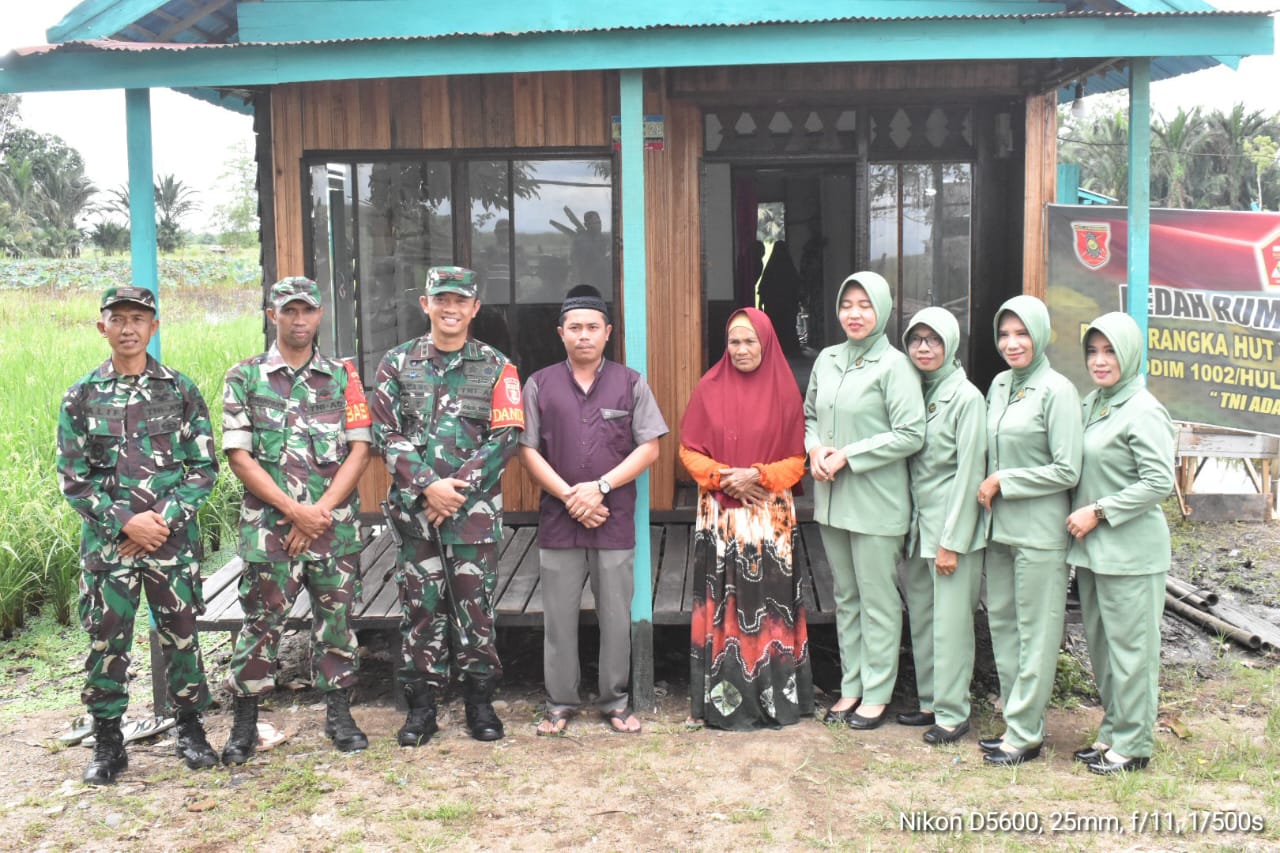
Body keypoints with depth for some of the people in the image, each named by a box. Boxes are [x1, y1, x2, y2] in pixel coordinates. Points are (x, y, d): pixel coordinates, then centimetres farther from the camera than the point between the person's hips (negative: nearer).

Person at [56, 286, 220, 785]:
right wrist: (125, 522, -11)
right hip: (107, 540, 1)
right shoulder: (81, 397, 3)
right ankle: (108, 744, 19)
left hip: (173, 538, 0)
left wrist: (164, 518, -11)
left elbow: (205, 468, 1)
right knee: (106, 641, 4)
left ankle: (191, 732, 22)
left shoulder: (181, 391, 2)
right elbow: (72, 478, 1)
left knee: (181, 635, 7)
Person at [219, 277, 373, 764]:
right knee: (261, 621, 1)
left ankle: (339, 714, 21)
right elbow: (238, 455, -3)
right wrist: (293, 510, -11)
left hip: (334, 522, 2)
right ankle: (244, 724, 13)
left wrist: (320, 511, -9)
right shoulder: (245, 377, 4)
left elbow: (359, 450, 2)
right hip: (269, 524, -2)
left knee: (336, 618, 9)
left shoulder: (343, 376, 8)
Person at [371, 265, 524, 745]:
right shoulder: (397, 364, 6)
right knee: (421, 607, 6)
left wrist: (457, 488, -12)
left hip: (476, 510, -1)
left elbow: (505, 437, -3)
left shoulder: (496, 367, 4)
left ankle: (480, 704, 18)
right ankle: (421, 707, 17)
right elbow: (386, 434, 0)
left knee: (476, 607, 4)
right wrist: (427, 487, -12)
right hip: (415, 509, 1)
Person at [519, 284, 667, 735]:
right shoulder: (539, 385, 5)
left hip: (615, 522, 0)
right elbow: (528, 450, 2)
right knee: (559, 618, 7)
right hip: (558, 521, 0)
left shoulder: (631, 383, 4)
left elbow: (649, 448, 0)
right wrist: (569, 496, -9)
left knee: (616, 617, 6)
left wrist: (600, 487, -11)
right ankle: (559, 703, 19)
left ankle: (615, 701, 20)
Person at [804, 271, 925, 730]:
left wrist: (847, 457, -16)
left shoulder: (893, 365, -10)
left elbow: (910, 434, -16)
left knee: (877, 600, 3)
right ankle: (851, 686, 26)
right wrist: (815, 449, -2)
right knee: (845, 596, 15)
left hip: (876, 501, -6)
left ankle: (876, 693, 15)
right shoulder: (827, 359, 9)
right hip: (832, 498, 7)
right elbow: (810, 415, 19)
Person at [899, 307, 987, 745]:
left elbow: (969, 474, -13)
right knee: (921, 617, 13)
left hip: (951, 526, -7)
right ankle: (930, 701, 25)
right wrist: (912, 525, 7)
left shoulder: (966, 397, -10)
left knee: (950, 621, -2)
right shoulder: (916, 392, 10)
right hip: (918, 524, 7)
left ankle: (952, 713, 9)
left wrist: (952, 542, -15)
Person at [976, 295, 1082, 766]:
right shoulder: (999, 385, 10)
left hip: (1039, 531, -7)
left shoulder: (1056, 390, -11)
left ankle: (1025, 733, 9)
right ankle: (1016, 720, 24)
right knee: (1001, 624, 13)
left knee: (1035, 632, 1)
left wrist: (1003, 481, -11)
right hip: (999, 527, 8)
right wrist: (987, 489, 6)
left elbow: (1067, 471, -14)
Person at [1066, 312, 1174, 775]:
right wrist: (1078, 515, 7)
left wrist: (1099, 512, -17)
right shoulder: (1091, 404, 11)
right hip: (1091, 547, 8)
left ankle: (1133, 744, 12)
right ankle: (1112, 731, 28)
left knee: (1129, 646, 1)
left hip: (1130, 551, -8)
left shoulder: (1143, 412, -13)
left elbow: (1159, 482, -18)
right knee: (1100, 643, 15)